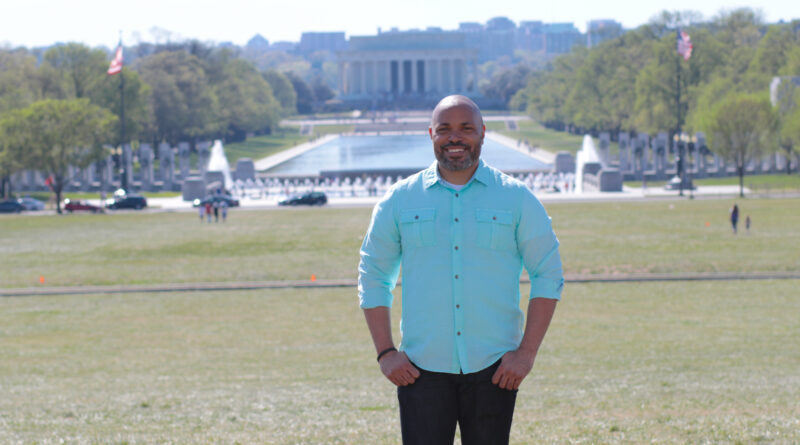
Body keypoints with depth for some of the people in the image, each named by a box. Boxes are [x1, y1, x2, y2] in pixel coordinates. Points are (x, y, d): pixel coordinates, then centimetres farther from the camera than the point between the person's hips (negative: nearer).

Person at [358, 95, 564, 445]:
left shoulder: (517, 199, 4)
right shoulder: (399, 201, 6)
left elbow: (548, 276, 5)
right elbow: (372, 277, 11)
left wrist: (526, 352, -4)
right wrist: (385, 353, 1)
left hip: (493, 369, 0)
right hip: (421, 369, 0)